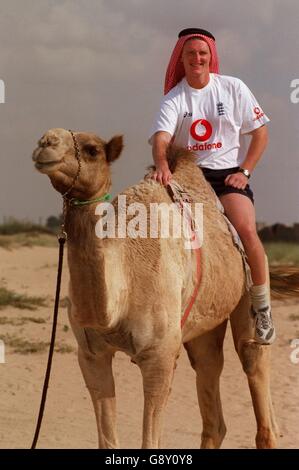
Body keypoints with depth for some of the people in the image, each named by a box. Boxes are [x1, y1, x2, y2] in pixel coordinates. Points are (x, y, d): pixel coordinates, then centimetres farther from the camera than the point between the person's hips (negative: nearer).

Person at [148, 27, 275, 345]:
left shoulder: (233, 89, 3)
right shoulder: (173, 99, 2)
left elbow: (260, 131, 7)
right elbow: (161, 138, -14)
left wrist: (245, 171, -5)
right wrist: (162, 164, -37)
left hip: (228, 173, -1)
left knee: (247, 229, -27)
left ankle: (262, 307, -12)